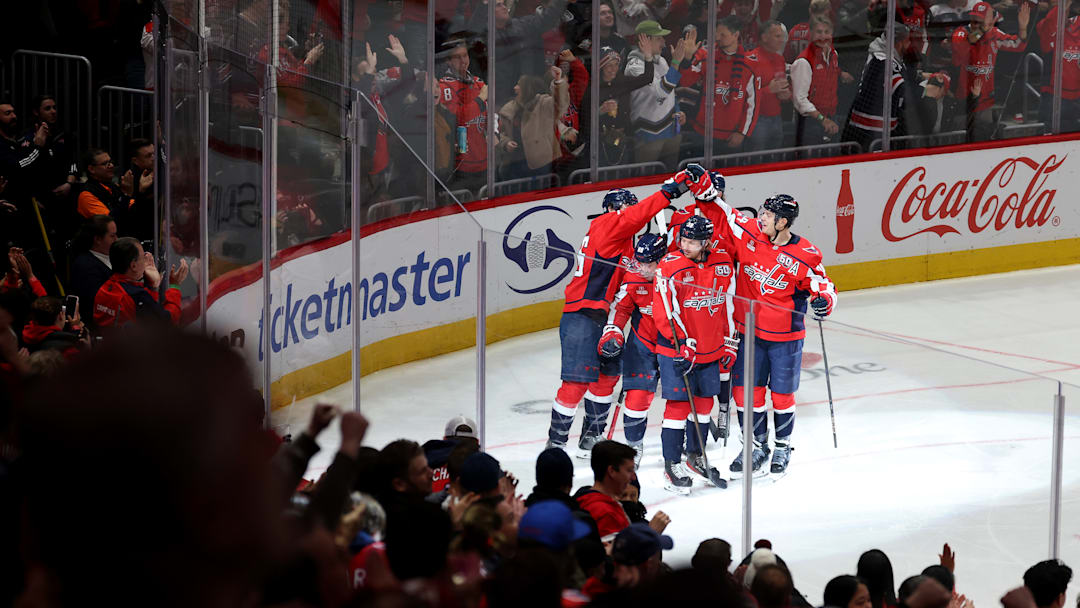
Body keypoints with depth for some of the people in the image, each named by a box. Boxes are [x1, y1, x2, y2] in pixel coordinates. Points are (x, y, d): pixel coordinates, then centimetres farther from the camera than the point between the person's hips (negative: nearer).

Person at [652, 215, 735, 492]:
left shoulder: (723, 262, 0)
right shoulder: (670, 266, -15)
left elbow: (728, 305, 10)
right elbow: (664, 311, -15)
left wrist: (730, 341, 11)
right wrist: (682, 343, -20)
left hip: (711, 348, 5)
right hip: (676, 347, -5)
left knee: (704, 403, 14)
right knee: (679, 404, -6)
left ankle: (696, 456, 31)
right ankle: (672, 466, 0)